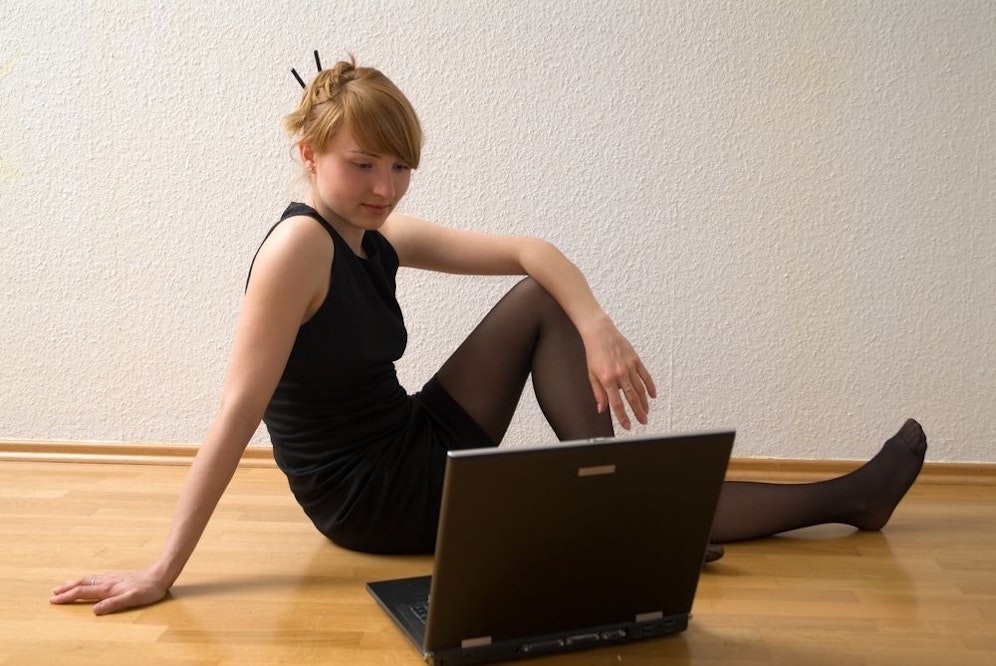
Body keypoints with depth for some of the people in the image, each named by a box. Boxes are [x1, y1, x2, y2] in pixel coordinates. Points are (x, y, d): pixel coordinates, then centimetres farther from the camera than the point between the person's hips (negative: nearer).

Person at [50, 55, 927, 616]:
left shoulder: (381, 238, 1)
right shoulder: (300, 245, -23)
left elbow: (528, 252, -1)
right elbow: (237, 413, -27)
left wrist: (597, 327, -21)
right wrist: (163, 572, -29)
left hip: (416, 448, 8)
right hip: (368, 496, -8)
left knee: (543, 301, 0)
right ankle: (837, 499, 9)